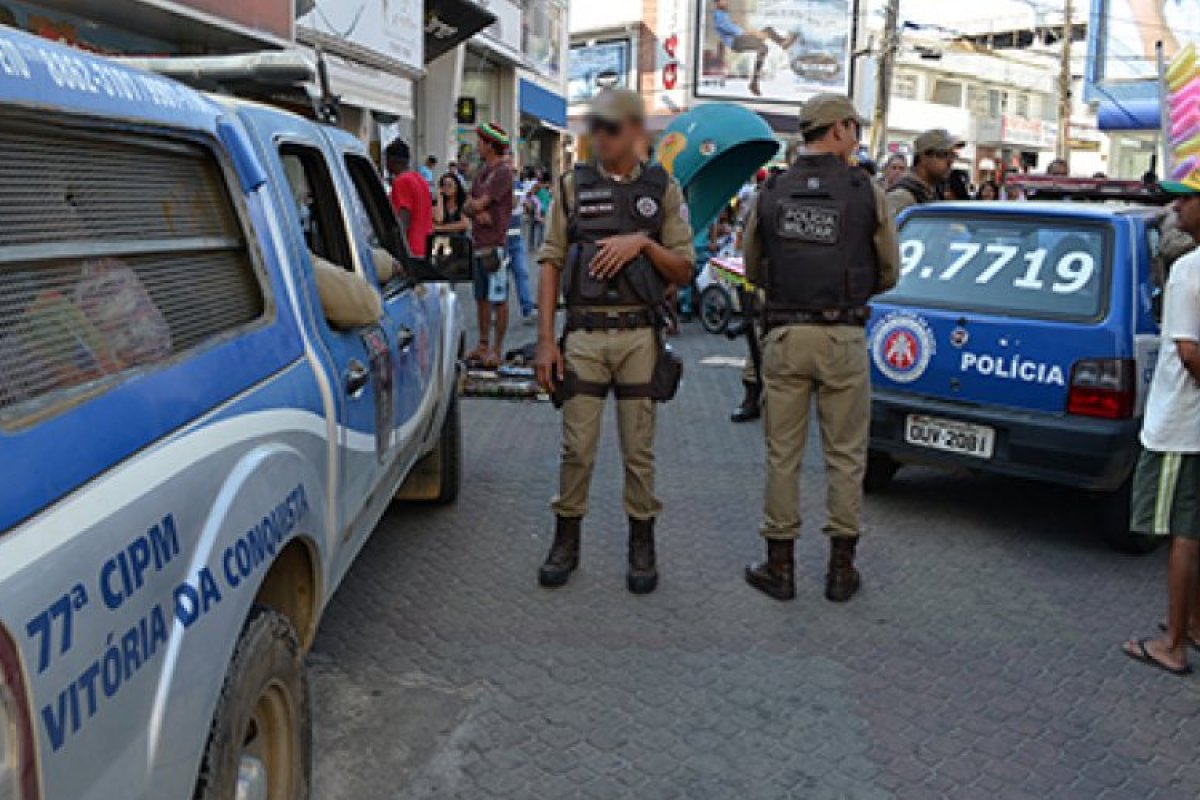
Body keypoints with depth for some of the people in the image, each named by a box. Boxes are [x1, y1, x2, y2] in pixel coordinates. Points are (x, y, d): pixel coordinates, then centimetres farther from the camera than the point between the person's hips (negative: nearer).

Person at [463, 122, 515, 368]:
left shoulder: (503, 171, -11)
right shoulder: (483, 170, 17)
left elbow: (479, 204, -17)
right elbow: (468, 206, 11)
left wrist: (474, 204, 5)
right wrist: (477, 211, -10)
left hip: (494, 243, -9)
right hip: (478, 242, 9)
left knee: (498, 299, -4)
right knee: (481, 297, 14)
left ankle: (497, 349, 0)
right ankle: (483, 344, 22)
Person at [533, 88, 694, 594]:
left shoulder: (663, 190, 6)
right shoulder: (573, 187, 6)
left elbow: (683, 271, 5)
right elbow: (551, 264, 2)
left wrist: (644, 243, -14)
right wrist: (545, 339, -5)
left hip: (639, 336, 0)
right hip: (583, 335, 0)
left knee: (639, 450, 7)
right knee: (576, 448, 4)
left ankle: (641, 544, 21)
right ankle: (566, 540, 20)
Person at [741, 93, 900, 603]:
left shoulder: (770, 193, 4)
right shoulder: (867, 192, -1)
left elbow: (753, 270, 12)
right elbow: (888, 273, 5)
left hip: (785, 336, 1)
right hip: (844, 337, -1)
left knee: (783, 453, 8)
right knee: (845, 454, 9)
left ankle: (780, 566, 15)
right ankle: (841, 568, 16)